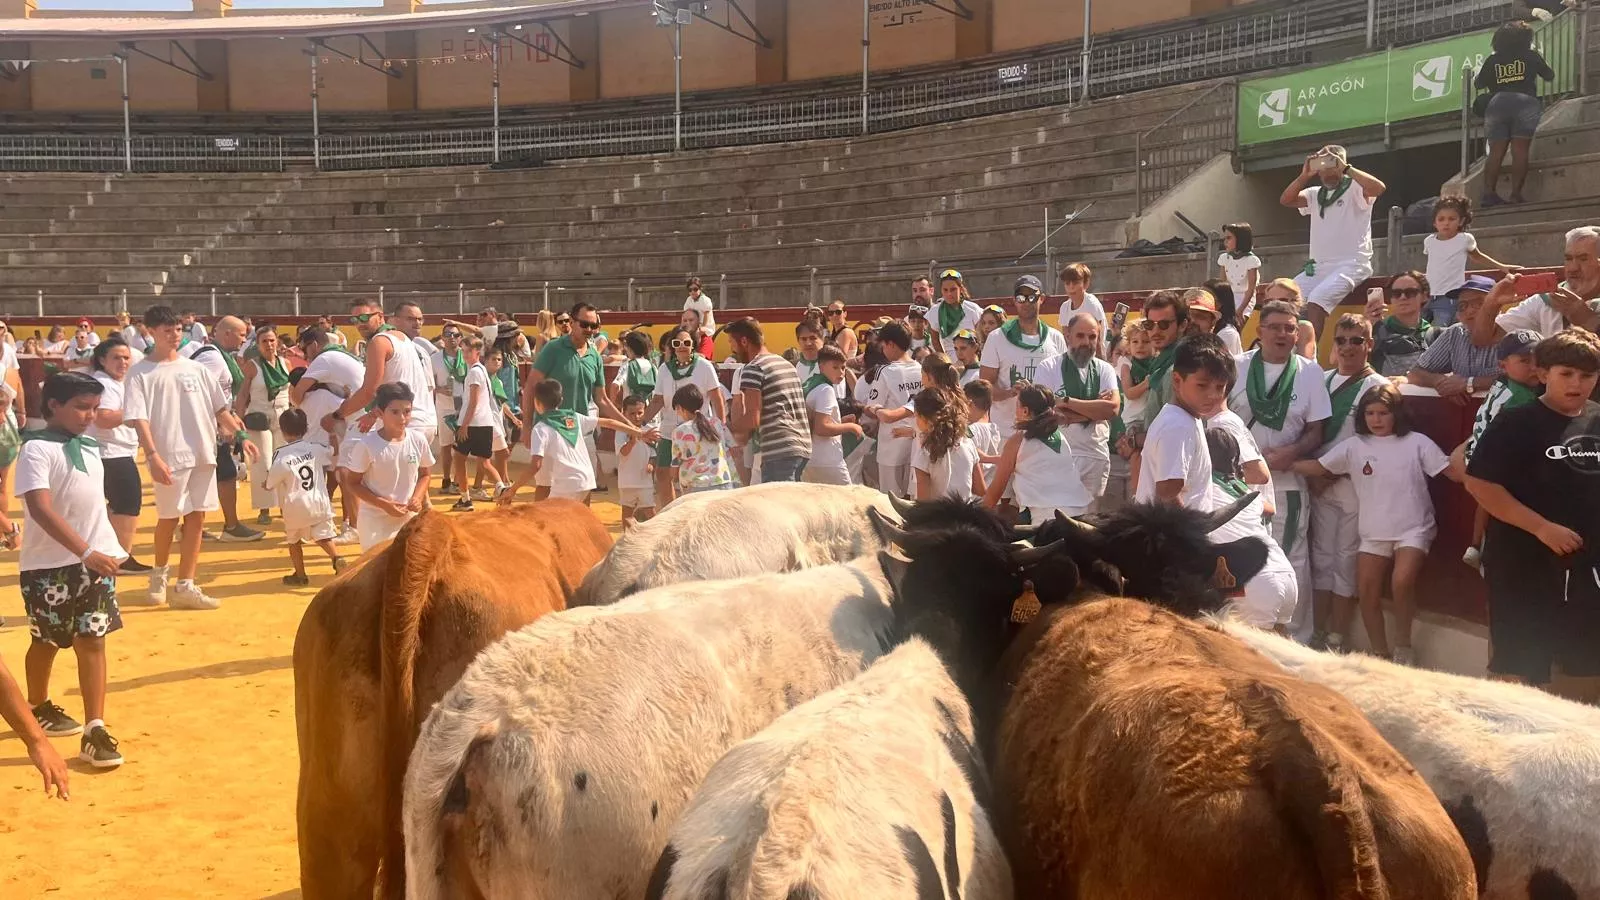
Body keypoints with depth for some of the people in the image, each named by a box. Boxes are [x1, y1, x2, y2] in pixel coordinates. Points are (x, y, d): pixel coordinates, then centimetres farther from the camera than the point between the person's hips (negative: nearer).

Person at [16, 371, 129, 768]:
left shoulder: (91, 447, 9)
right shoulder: (37, 449, -13)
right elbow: (40, 509, -24)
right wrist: (85, 551, -30)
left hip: (95, 560, 5)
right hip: (50, 564, -5)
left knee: (92, 642, 0)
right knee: (47, 641, 14)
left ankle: (95, 731, 0)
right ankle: (38, 709, 38)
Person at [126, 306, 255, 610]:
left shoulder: (195, 368, 12)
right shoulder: (140, 373, -2)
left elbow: (220, 408, 15)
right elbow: (138, 418, -10)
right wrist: (152, 455, -20)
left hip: (203, 453, 4)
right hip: (169, 456, -4)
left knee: (196, 518, 2)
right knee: (169, 518, 6)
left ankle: (185, 586, 6)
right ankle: (159, 573, 31)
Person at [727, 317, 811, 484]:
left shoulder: (753, 369, -6)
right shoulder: (786, 364, 21)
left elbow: (752, 419, -13)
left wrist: (726, 428, 4)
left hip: (779, 451, -9)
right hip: (803, 447, 9)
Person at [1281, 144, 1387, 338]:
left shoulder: (1355, 189, -1)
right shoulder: (1316, 194, 17)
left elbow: (1379, 188, -22)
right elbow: (1286, 200, 5)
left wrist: (1346, 168, -17)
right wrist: (1305, 175, -5)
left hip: (1351, 265, -7)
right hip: (1318, 267, 7)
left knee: (1316, 301, -30)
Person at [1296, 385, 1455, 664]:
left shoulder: (1416, 442, -1)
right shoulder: (1354, 446, 4)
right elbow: (1317, 466, 1)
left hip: (1413, 529, -4)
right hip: (1374, 532, 4)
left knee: (1401, 582, -24)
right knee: (1367, 591, 2)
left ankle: (1402, 648, -3)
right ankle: (1380, 654, 20)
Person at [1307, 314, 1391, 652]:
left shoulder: (1378, 387, -5)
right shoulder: (1324, 380, 10)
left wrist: (1332, 473, -11)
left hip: (1355, 483, -4)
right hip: (1320, 482, 5)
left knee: (1347, 560, 1)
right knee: (1321, 558, 8)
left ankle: (1336, 638, 9)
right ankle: (1317, 634, 15)